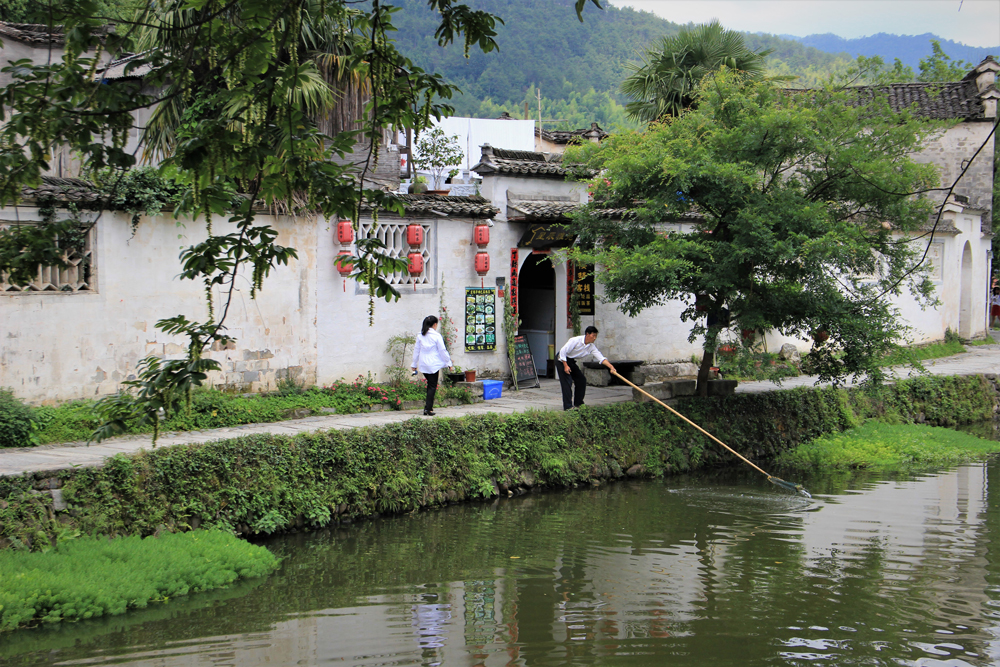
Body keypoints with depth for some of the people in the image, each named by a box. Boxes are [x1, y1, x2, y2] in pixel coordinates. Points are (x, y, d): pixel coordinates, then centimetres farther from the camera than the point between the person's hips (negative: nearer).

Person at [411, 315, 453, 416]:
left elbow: (416, 350, 11)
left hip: (423, 364, 5)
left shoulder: (420, 336, 5)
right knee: (432, 386, 0)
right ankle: (428, 408, -6)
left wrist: (414, 364, 19)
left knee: (430, 384, 19)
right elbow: (443, 351, -6)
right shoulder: (436, 336, -9)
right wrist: (448, 362, 5)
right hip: (433, 364, -5)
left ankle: (428, 405, 18)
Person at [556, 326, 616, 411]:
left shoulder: (591, 347, -4)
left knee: (581, 380, 5)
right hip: (562, 360, -8)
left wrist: (611, 367, -23)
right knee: (567, 382, -15)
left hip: (571, 362, 8)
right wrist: (565, 366, -26)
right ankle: (568, 406, -14)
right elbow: (563, 351, -24)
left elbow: (601, 358, -9)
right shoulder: (575, 340, -25)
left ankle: (578, 403, 18)